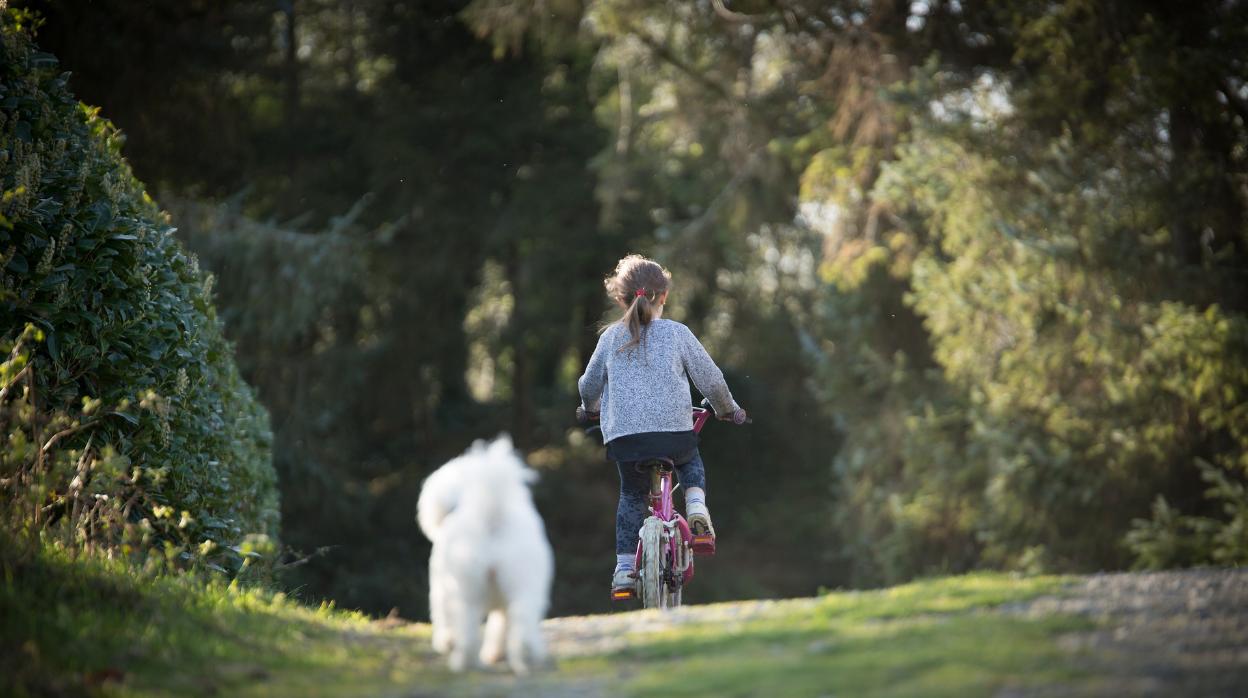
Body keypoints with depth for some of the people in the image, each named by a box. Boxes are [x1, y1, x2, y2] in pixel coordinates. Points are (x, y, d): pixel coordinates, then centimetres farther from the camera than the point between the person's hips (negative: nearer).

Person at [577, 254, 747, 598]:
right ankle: (696, 505, 1)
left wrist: (590, 407, 42)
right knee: (691, 463, 30)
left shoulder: (612, 337, 9)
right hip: (674, 428, -1)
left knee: (632, 495, 19)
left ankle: (624, 567, 10)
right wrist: (727, 409, 26)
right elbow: (710, 379, 6)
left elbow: (589, 384, 19)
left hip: (622, 432, 1)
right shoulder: (677, 334, 3)